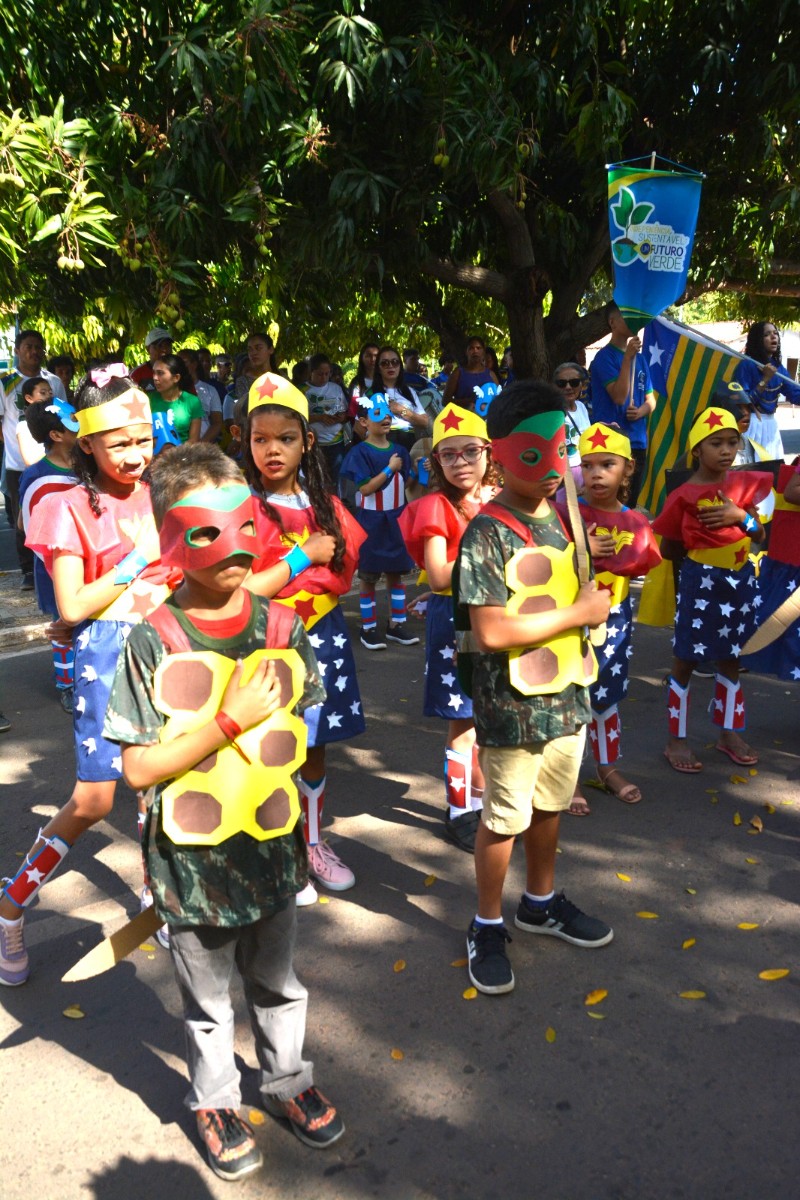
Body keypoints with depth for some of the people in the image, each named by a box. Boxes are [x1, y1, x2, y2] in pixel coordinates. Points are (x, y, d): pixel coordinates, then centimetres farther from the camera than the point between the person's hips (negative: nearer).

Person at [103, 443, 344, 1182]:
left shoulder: (280, 627, -8)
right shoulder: (153, 642, -19)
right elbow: (139, 767, -19)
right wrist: (231, 719, -25)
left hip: (269, 845, 3)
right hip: (193, 857, -3)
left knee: (278, 983, 24)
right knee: (208, 999, 20)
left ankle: (286, 1081, 49)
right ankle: (216, 1102, 45)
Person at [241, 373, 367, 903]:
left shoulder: (324, 505, 5)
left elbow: (344, 574, 12)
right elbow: (243, 592, -18)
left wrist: (286, 582, -3)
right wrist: (304, 556, -15)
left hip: (323, 639, 5)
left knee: (315, 750, 16)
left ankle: (313, 843, 34)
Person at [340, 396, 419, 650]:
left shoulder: (400, 451, 5)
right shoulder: (360, 453, -12)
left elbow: (405, 485, 12)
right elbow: (365, 488, -20)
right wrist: (390, 469, -17)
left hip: (396, 519, 5)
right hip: (371, 521, -5)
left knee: (396, 572, 11)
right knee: (368, 576, 5)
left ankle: (396, 624, 22)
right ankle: (368, 629, 14)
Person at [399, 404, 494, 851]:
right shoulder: (436, 507, -12)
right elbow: (439, 577, -20)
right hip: (456, 617, -6)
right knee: (464, 722, 3)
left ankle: (481, 801, 33)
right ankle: (459, 813, 19)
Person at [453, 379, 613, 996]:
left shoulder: (562, 514, 4)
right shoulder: (488, 533, -19)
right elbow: (490, 630, -25)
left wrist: (583, 651, 8)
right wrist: (579, 612, -18)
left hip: (567, 695, 7)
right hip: (513, 706, -7)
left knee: (550, 805, 21)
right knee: (504, 819, 8)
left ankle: (541, 902, 42)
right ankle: (488, 926, 27)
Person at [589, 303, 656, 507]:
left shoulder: (640, 358, 13)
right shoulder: (605, 357, -8)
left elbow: (651, 399, 16)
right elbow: (619, 397, -17)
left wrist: (641, 411, -6)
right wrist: (627, 358, -19)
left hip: (637, 441, 7)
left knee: (631, 503, 12)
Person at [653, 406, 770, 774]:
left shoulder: (743, 484, 3)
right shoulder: (684, 496, -11)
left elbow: (760, 535, 4)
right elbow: (668, 550, -4)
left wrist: (741, 516, -13)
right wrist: (699, 548, -6)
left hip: (741, 580, 5)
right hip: (700, 582, -5)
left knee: (730, 658, 16)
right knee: (685, 660, 4)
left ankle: (729, 733, 31)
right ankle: (677, 740, 15)